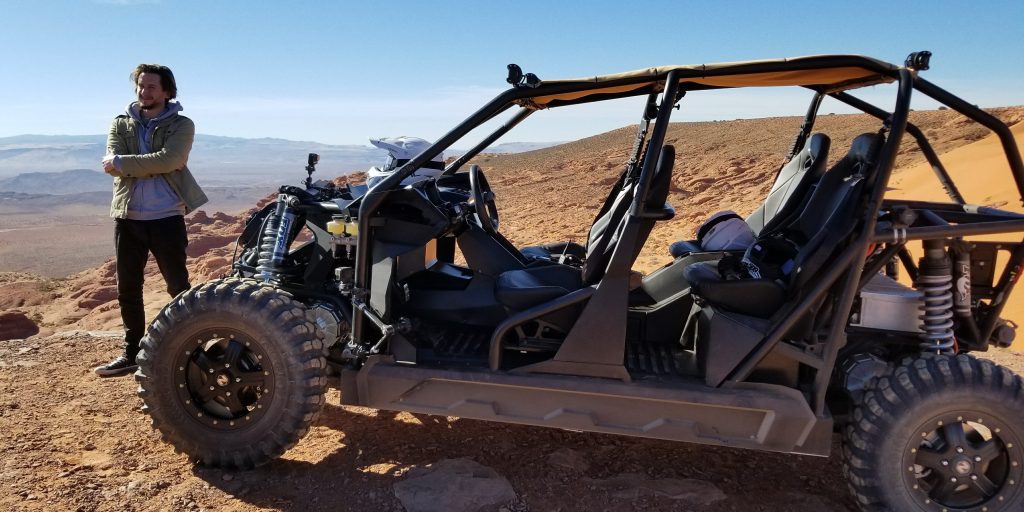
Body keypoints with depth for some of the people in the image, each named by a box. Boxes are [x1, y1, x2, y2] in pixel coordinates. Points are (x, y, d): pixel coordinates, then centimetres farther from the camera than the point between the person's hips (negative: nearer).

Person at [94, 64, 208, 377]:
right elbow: (112, 165, -6)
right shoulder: (121, 124, 11)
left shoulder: (181, 125, -1)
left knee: (179, 287, 2)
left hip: (167, 218, -4)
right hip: (128, 217, 5)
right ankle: (132, 353, 22)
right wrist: (155, 166, -18)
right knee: (127, 289, 10)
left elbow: (167, 160, -19)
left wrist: (121, 162, -15)